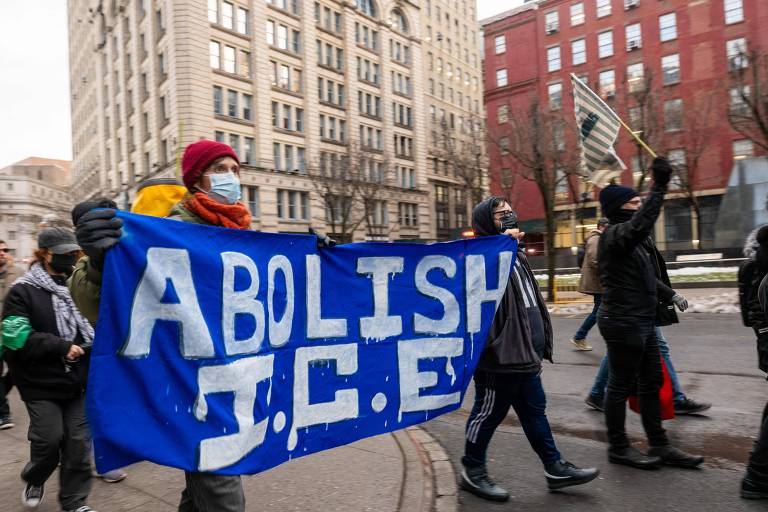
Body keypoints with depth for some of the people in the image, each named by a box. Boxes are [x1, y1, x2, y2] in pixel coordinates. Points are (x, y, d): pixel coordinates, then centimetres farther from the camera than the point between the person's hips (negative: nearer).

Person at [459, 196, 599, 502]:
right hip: (500, 357, -10)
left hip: (523, 354, 10)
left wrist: (539, 340, 25)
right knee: (489, 413, 5)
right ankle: (472, 471, 22)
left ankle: (554, 468, 31)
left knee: (535, 411, 18)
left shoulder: (515, 255, 18)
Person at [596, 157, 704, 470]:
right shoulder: (614, 234, -15)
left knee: (652, 383, 15)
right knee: (622, 385, 1)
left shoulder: (632, 238, 17)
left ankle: (659, 446, 27)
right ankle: (618, 448, 16)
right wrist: (659, 188, -39)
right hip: (623, 323, -10)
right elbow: (640, 225, -37)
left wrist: (668, 295, 19)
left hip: (642, 321, 10)